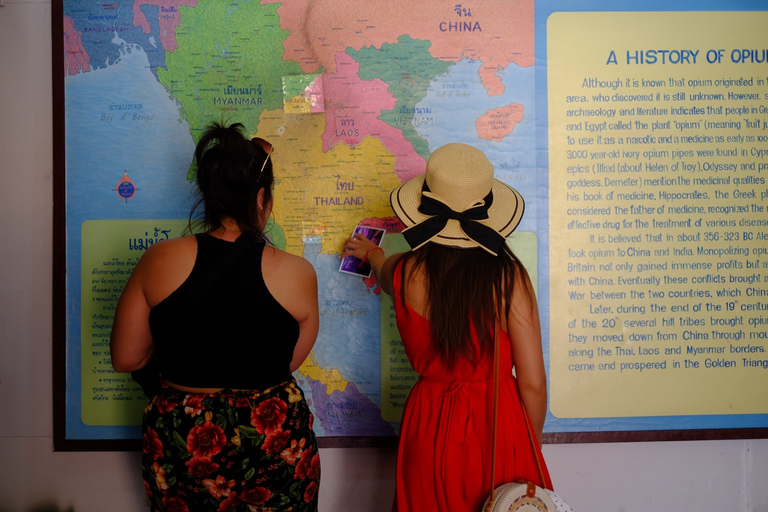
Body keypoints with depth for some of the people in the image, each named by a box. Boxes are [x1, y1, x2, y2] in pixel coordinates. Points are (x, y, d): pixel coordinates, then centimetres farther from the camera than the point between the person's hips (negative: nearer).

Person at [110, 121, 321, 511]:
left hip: (180, 442, 2)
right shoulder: (297, 274, -15)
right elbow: (289, 361, -1)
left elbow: (125, 359, -3)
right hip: (273, 440, -1)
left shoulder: (159, 260, -13)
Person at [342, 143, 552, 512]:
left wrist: (372, 253, 41)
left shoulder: (406, 272, -12)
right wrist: (530, 447, 4)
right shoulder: (508, 276, -18)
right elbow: (533, 384, -15)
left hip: (430, 426, 2)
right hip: (498, 424, -1)